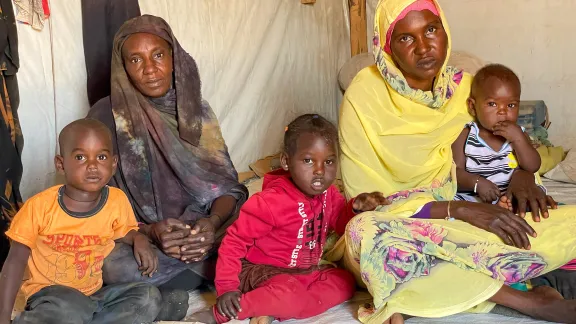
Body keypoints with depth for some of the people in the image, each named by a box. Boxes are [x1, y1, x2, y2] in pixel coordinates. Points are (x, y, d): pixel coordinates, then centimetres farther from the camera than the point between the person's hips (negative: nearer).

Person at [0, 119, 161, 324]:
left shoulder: (118, 200, -7)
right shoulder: (40, 206, -14)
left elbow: (125, 231, 16)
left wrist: (139, 240, -8)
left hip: (96, 293, 6)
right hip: (50, 294, -6)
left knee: (149, 297, -20)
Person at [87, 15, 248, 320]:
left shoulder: (196, 109, 6)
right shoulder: (106, 116, -4)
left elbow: (226, 183, 0)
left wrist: (213, 222, -23)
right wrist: (148, 232, -25)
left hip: (198, 231, 3)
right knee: (116, 266, -36)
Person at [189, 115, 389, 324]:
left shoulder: (328, 194, -4)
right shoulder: (270, 201, -25)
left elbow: (341, 222, 13)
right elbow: (235, 240, -20)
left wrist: (356, 208, -11)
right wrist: (227, 287, -28)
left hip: (305, 271, 9)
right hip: (262, 270, -8)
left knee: (345, 283, -8)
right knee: (289, 293, -36)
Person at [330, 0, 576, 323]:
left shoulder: (466, 88, 0)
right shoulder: (365, 96, -12)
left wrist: (524, 173, -5)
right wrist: (459, 210, -22)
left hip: (465, 224, 4)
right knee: (363, 233, -39)